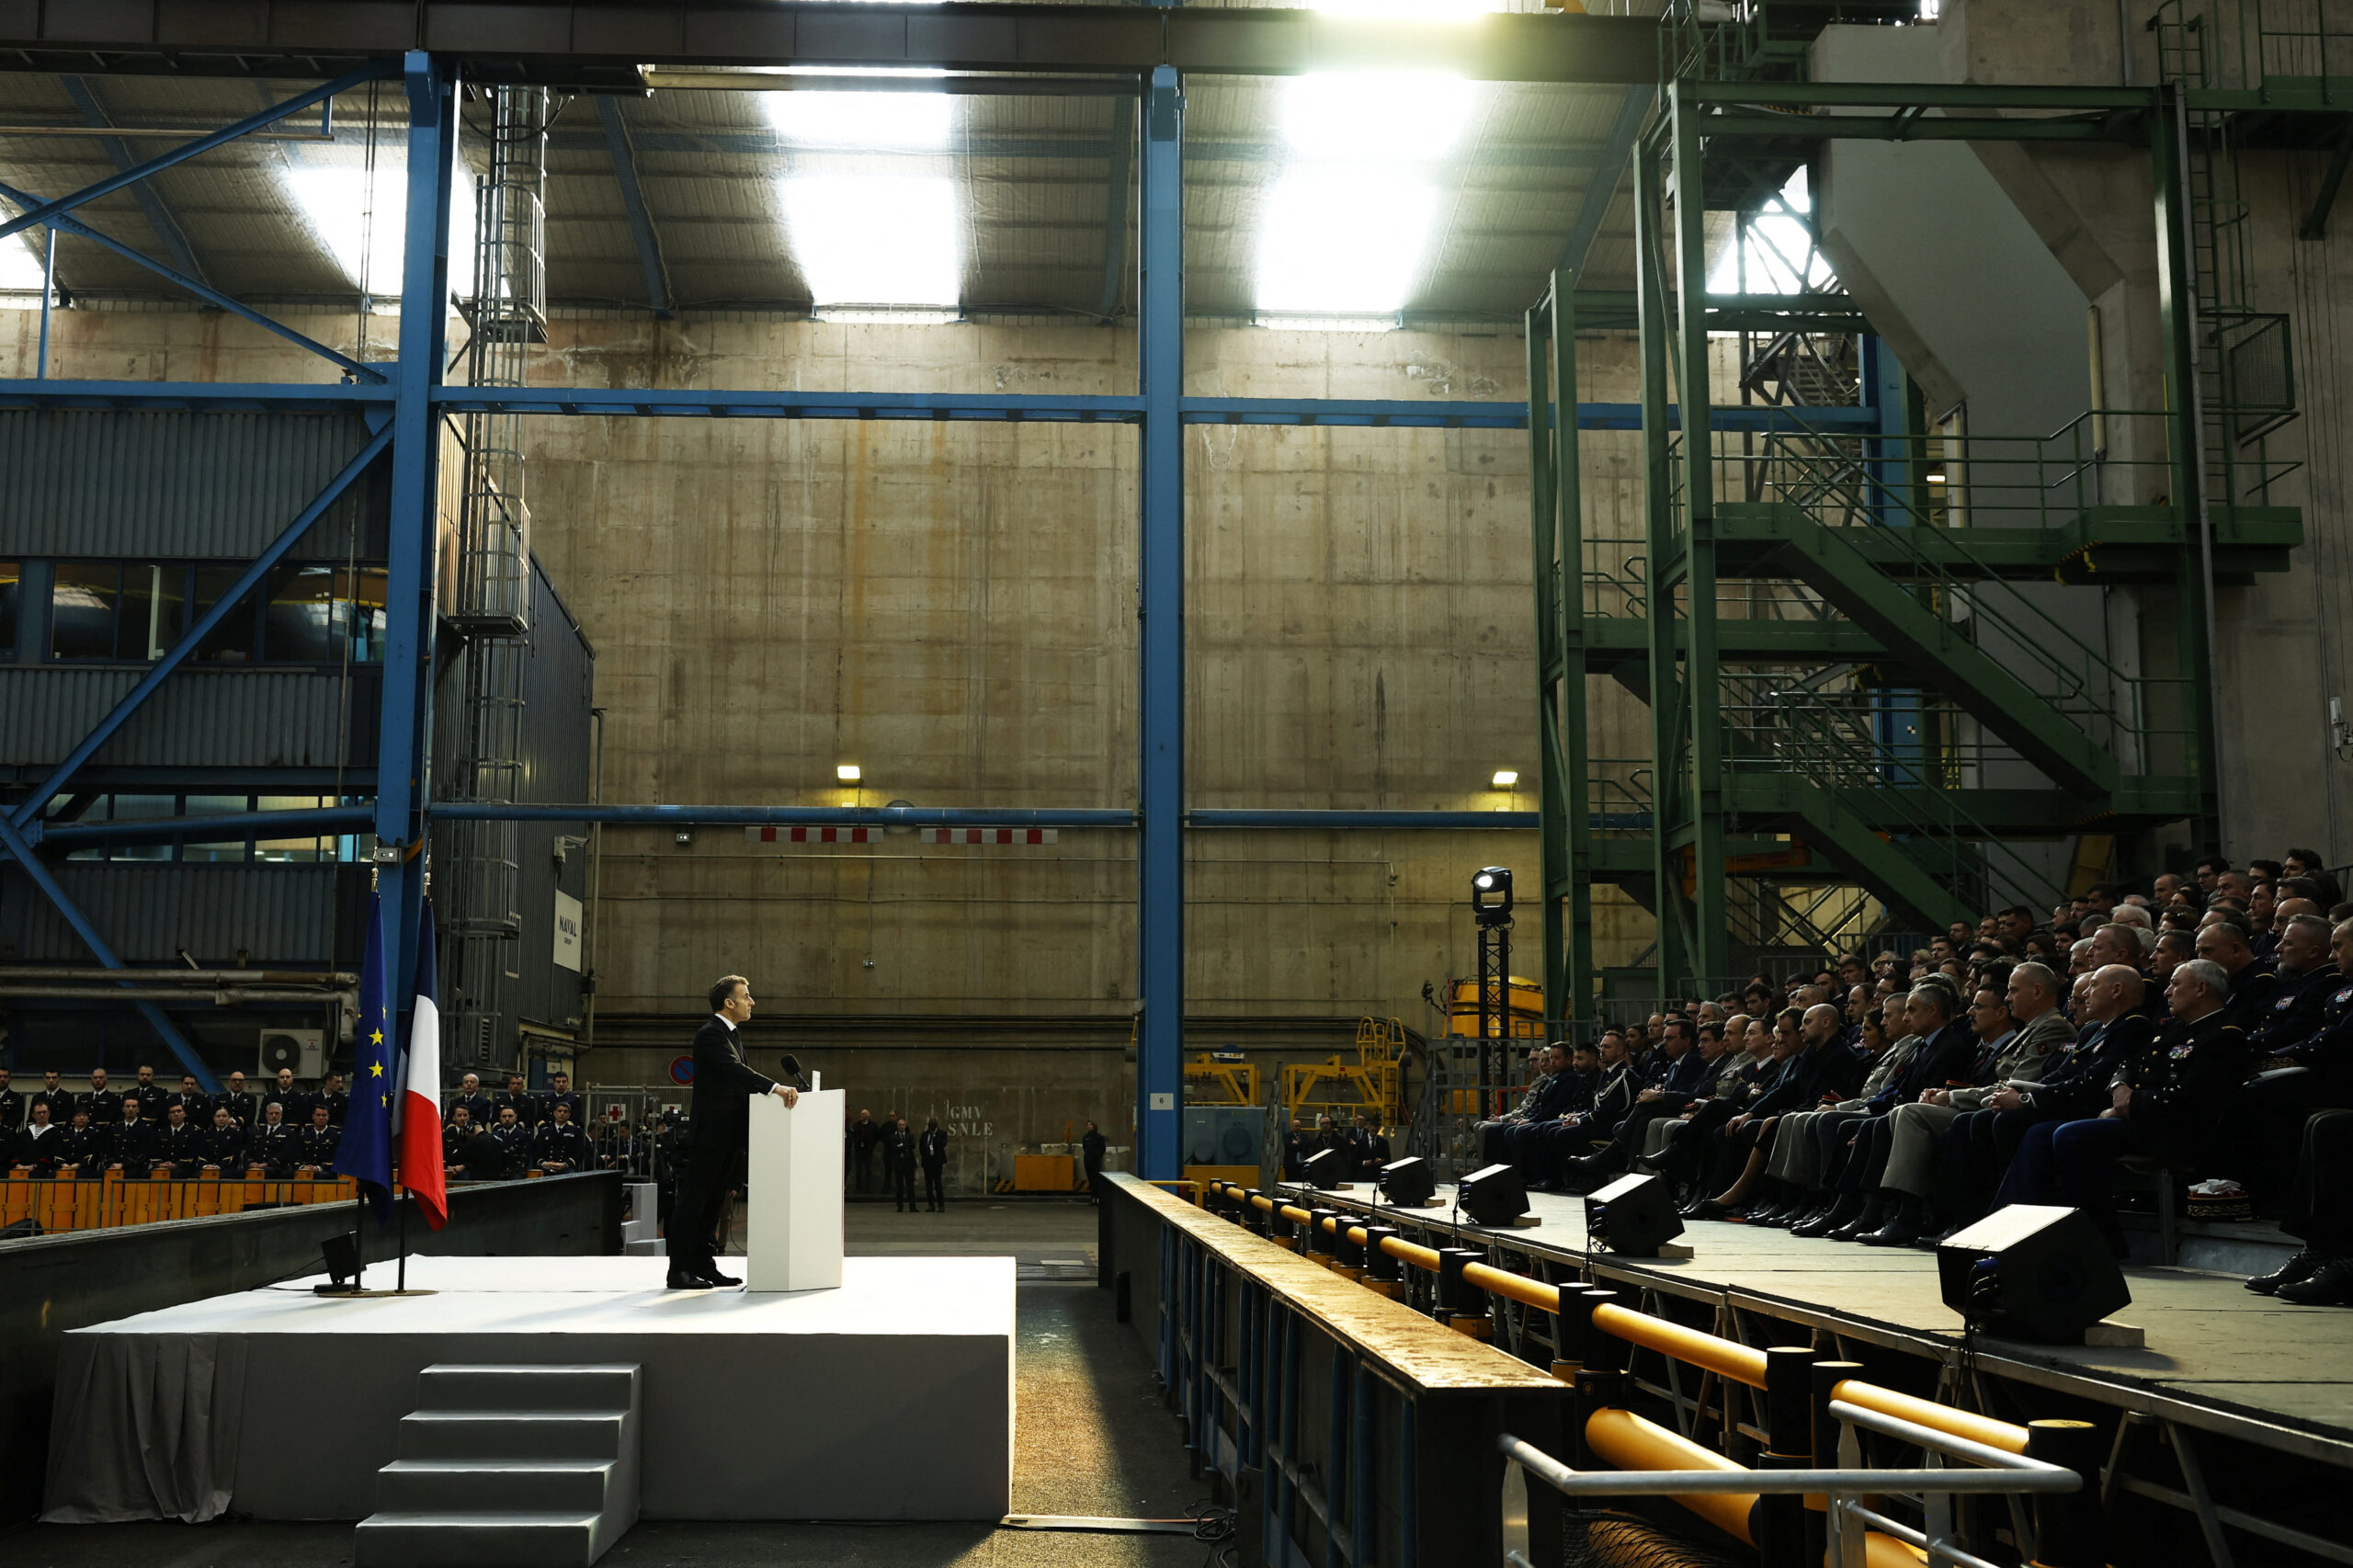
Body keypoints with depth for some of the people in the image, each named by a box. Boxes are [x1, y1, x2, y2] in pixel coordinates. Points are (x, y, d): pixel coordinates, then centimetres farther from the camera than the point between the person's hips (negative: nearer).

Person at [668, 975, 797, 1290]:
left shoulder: (732, 1033, 17)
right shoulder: (710, 1034, -14)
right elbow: (734, 1069, -29)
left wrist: (777, 1090, 4)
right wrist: (775, 1087, -37)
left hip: (729, 1135, 10)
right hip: (711, 1134, -10)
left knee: (713, 1204, 14)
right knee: (693, 1201, -5)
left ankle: (704, 1265, 20)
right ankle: (678, 1271, -2)